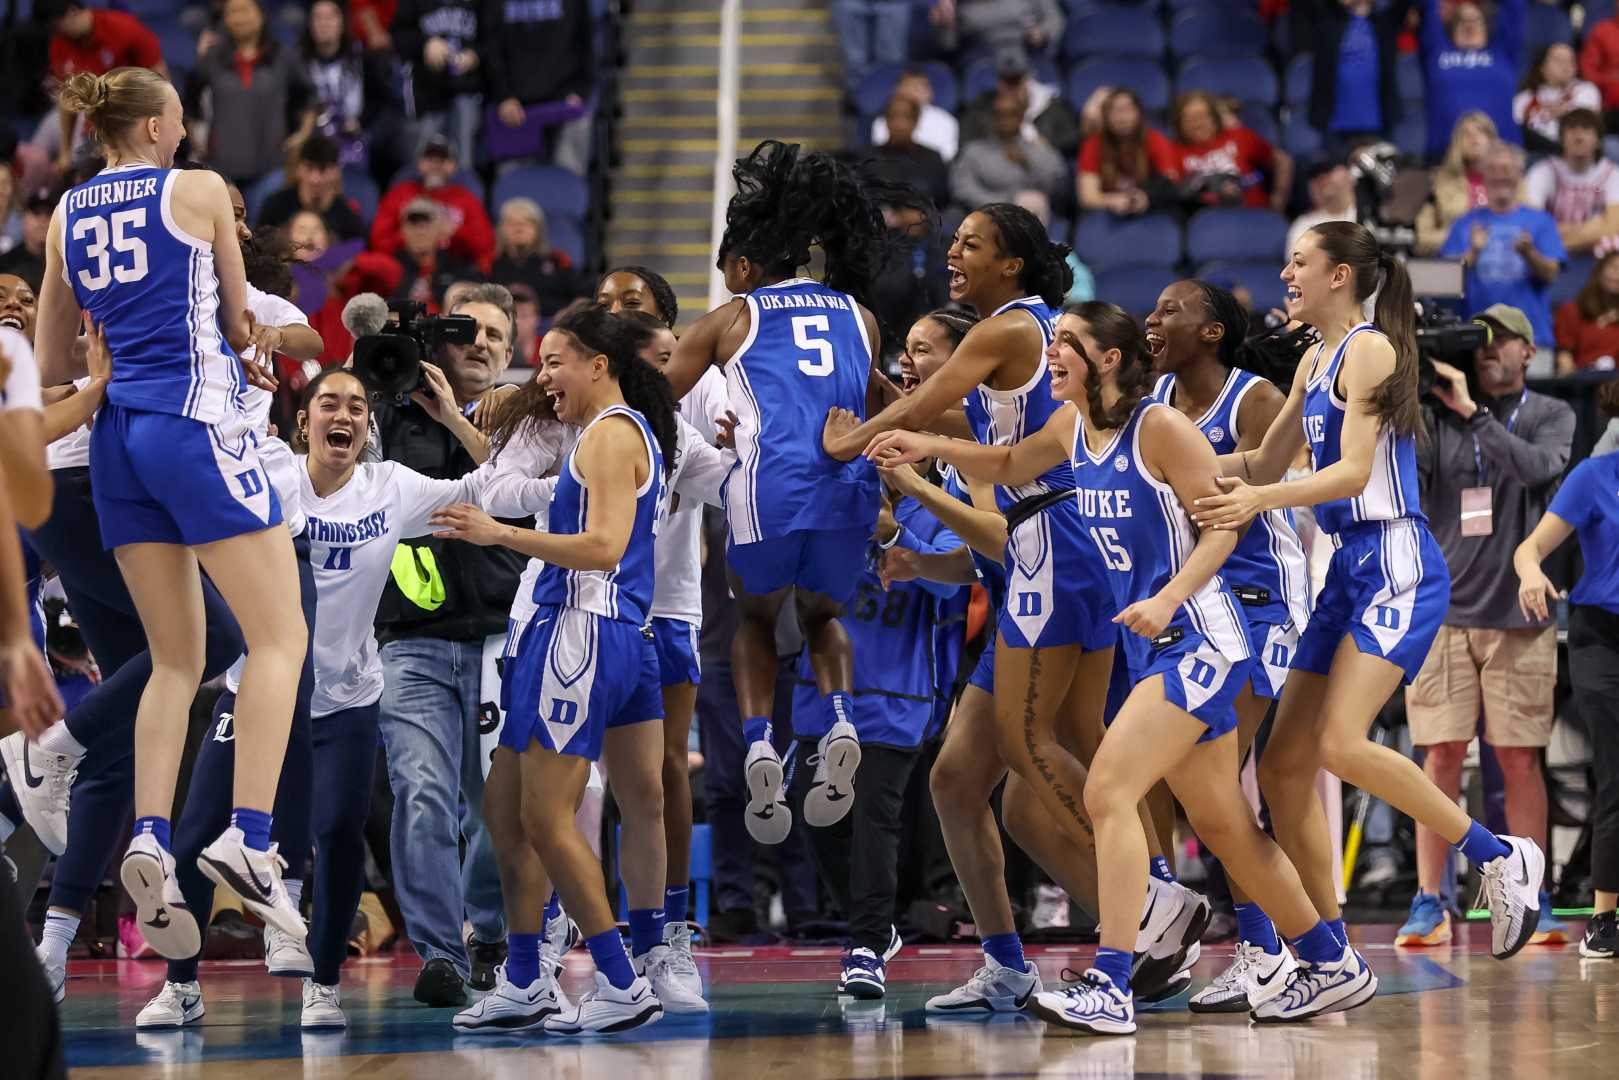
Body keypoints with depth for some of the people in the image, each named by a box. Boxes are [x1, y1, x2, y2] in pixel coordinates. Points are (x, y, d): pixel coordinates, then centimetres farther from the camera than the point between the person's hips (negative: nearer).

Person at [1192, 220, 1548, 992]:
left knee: (1341, 745, -24)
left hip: (1396, 563, -9)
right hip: (1349, 573, 9)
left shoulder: (1369, 349, -9)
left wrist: (1262, 499, -31)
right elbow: (1265, 461, 27)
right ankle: (1331, 960, 9)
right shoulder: (1316, 361, 18)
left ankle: (1500, 856, -9)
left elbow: (1354, 470, -18)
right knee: (1283, 767, 4)